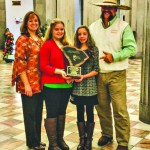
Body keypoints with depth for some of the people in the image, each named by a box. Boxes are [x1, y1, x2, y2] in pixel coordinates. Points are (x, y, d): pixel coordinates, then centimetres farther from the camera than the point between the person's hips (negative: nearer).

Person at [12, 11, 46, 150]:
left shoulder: (40, 39, 13)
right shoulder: (22, 39, -8)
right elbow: (20, 62, -14)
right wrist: (26, 84, -18)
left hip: (40, 82, 7)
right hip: (28, 82, -7)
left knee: (38, 112, 14)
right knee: (30, 113, 4)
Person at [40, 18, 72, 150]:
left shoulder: (67, 45, 13)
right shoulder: (47, 45, -7)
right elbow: (43, 66, -12)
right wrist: (59, 71, -24)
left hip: (66, 84, 7)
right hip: (51, 85, -6)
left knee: (62, 112, 15)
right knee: (52, 113, 1)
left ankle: (60, 139, 28)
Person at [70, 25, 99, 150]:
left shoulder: (94, 49, -2)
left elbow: (96, 70, -5)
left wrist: (84, 76, -17)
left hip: (90, 87, -2)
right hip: (77, 87, 3)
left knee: (89, 114, 6)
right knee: (80, 114, 10)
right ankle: (82, 140, 23)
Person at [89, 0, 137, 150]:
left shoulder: (123, 26, -4)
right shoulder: (93, 27, 10)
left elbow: (131, 48, -9)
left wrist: (114, 57, -19)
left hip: (116, 74, -4)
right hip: (98, 74, 4)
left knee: (119, 110, -3)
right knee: (102, 107, 14)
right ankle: (106, 134, 33)